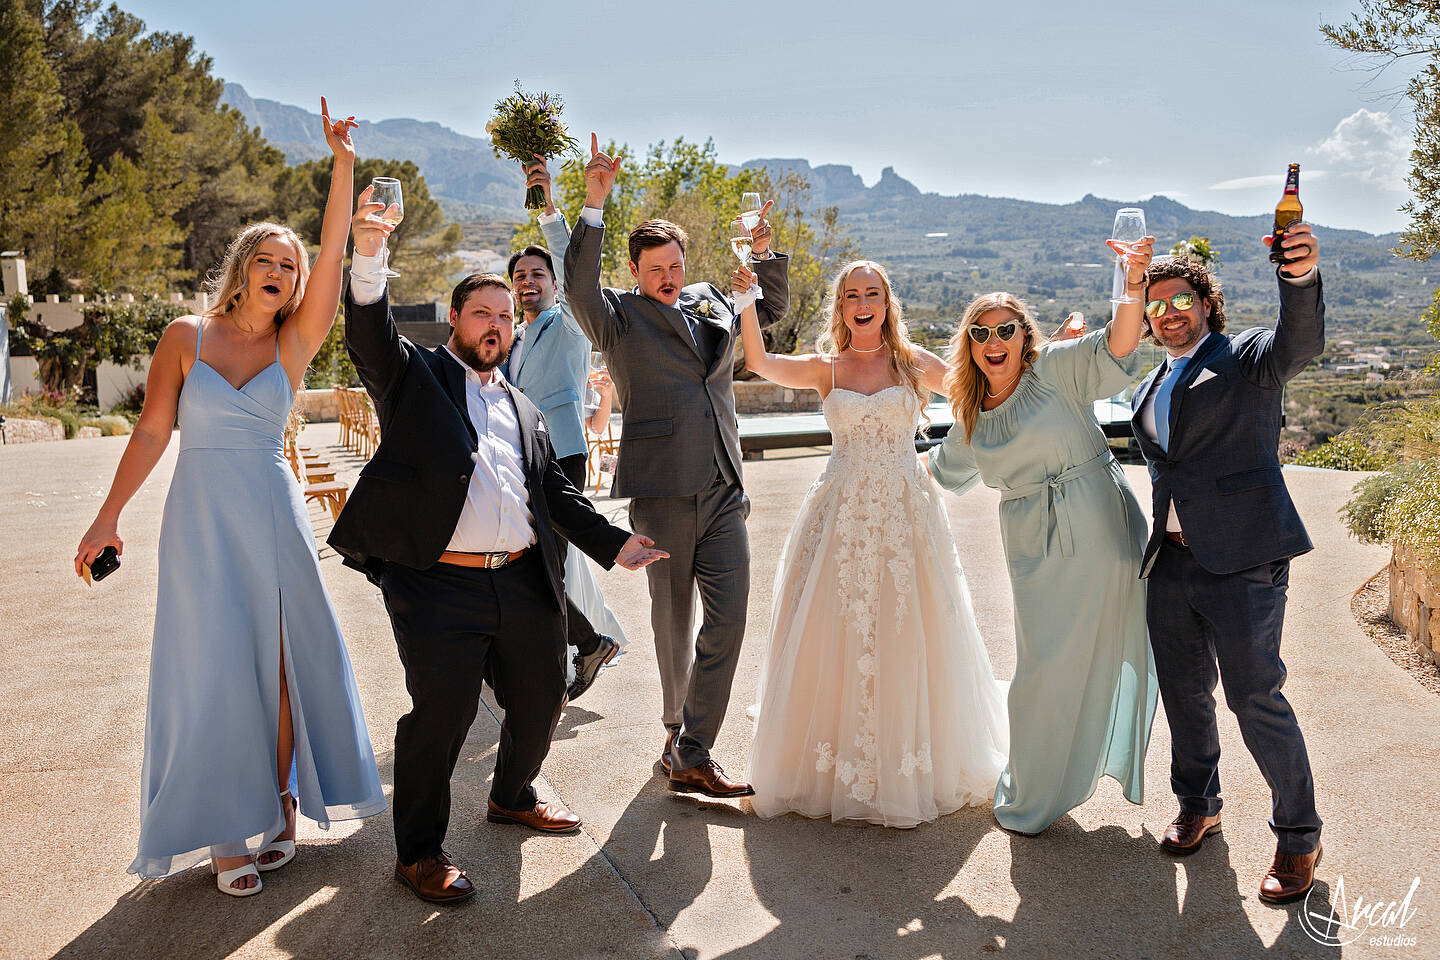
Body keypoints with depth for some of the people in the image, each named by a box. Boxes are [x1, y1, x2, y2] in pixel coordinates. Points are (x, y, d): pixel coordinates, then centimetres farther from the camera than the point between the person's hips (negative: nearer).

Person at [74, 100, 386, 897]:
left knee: (280, 659, 4)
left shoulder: (295, 344, 2)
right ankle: (226, 830, 13)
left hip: (274, 516, 1)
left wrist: (343, 166, -18)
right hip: (201, 517, -1)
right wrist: (108, 517, 0)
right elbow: (152, 431, 2)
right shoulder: (186, 336, 1)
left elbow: (334, 253, -10)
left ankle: (279, 807, 20)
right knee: (213, 669, 2)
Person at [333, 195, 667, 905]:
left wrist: (613, 544, 12)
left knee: (542, 698, 13)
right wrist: (368, 257, -28)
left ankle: (512, 796, 41)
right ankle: (418, 851, 8)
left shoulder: (525, 412, 23)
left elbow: (557, 492, 21)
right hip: (437, 584, -6)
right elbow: (369, 335, -11)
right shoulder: (414, 376, 8)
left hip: (524, 583, 6)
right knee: (442, 708, -13)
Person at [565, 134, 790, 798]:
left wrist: (766, 254, 15)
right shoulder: (619, 317, 1)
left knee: (728, 619, -4)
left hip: (723, 491, 4)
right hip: (662, 493, -4)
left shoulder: (710, 302, 17)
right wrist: (594, 203, -25)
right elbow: (578, 284, -19)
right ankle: (677, 729, 33)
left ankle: (690, 755, 3)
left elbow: (773, 307, 32)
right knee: (672, 618, 11)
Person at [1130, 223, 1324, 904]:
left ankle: (1298, 837, 15)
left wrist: (1301, 277, -44)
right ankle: (1198, 806, 34)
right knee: (1184, 693, 14)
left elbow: (1301, 342, -25)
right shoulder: (1148, 391, 17)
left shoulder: (1248, 355, -2)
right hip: (1172, 562, 6)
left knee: (1255, 695, -3)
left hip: (1242, 560, -6)